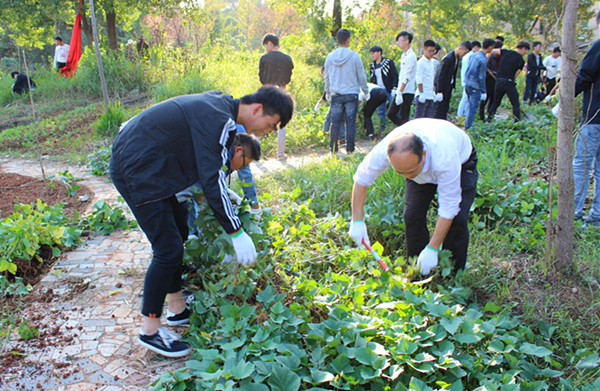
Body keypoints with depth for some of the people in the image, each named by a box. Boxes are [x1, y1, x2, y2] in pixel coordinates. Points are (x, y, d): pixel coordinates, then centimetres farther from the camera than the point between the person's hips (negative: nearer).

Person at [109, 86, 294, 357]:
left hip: (140, 162, 10)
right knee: (168, 249, -7)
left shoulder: (220, 104, 7)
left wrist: (224, 195, 22)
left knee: (178, 233, 16)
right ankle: (150, 329, 8)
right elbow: (212, 180, -26)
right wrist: (236, 233, -22)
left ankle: (177, 309, 29)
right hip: (136, 170, -10)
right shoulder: (218, 120, -24)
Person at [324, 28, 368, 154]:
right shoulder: (354, 56, -5)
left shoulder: (330, 57, 4)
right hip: (351, 94, -2)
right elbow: (361, 76, 1)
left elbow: (327, 78, 14)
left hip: (336, 95, 2)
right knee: (350, 122, 3)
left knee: (335, 123, 6)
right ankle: (350, 149, 5)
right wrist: (365, 92, 13)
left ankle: (333, 149, 9)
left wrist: (328, 93, 27)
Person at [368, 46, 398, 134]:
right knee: (381, 111, 3)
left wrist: (394, 88, -15)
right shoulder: (372, 66, 13)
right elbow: (371, 80, 20)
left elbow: (395, 76, -6)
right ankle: (381, 128, 10)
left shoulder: (388, 62, -3)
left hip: (389, 90, -5)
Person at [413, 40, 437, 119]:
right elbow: (418, 80, -14)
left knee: (428, 118, 8)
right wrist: (421, 94, -18)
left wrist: (433, 92, 18)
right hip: (422, 96, -8)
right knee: (419, 118, -7)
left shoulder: (431, 62, 17)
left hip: (430, 96, 8)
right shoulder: (420, 63, -9)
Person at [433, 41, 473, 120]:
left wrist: (452, 87, 15)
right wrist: (439, 92, -22)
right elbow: (440, 75, -22)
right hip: (442, 86, -9)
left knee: (445, 108, 12)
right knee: (439, 108, -4)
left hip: (448, 86, 9)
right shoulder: (448, 58, -22)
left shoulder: (457, 57, 6)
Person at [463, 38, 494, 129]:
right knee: (473, 108, -2)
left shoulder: (474, 55, 8)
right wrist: (483, 91, -9)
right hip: (475, 87, -9)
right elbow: (481, 77, -16)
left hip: (467, 83, 9)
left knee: (470, 106, 19)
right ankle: (468, 127, 2)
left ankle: (467, 126, 26)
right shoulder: (483, 60, -17)